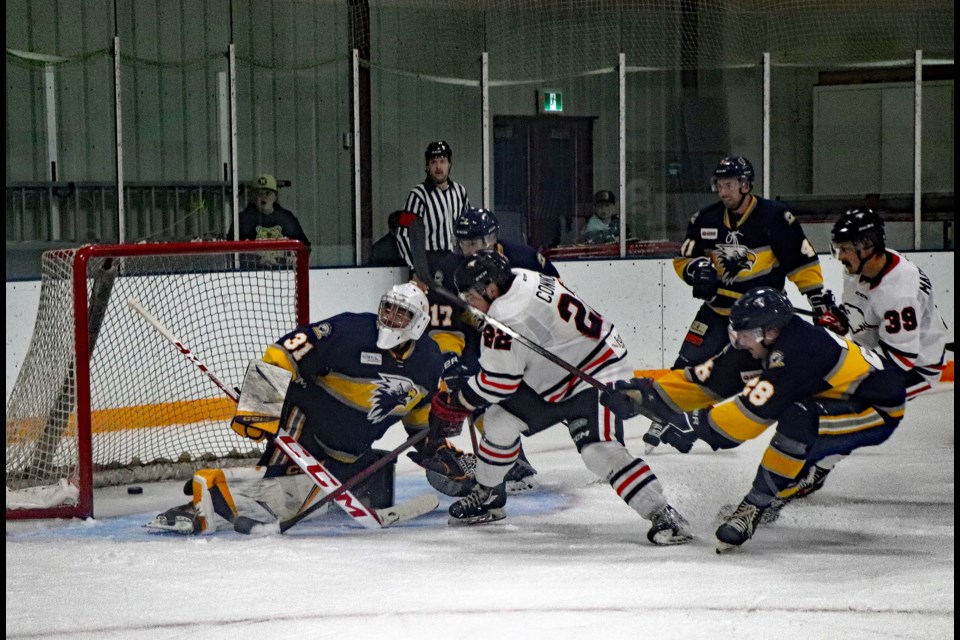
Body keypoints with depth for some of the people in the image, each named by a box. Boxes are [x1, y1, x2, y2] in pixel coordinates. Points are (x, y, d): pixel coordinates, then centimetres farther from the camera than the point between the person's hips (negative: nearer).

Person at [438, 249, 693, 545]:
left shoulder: (506, 322, -28)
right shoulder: (524, 279, -1)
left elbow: (496, 384, -20)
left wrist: (457, 399, -5)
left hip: (596, 377, -11)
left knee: (600, 450, -25)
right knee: (500, 418, 9)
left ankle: (664, 515, -26)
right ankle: (487, 496, 27)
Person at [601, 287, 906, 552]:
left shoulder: (800, 351, -32)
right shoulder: (757, 346, -5)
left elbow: (757, 407, -37)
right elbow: (706, 380, -4)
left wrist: (696, 424, -34)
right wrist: (642, 392, -11)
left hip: (878, 409, -10)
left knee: (797, 418, -30)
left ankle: (755, 506, -21)